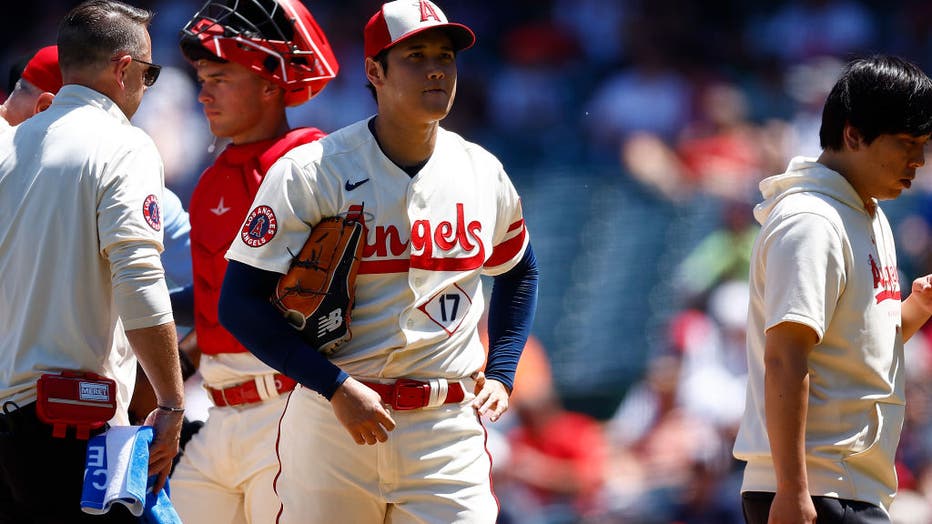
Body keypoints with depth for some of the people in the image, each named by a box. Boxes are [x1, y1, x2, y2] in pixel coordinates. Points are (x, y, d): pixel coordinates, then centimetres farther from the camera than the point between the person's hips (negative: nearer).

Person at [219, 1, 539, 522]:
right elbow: (241, 303, -9)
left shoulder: (483, 174, 7)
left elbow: (518, 272, 27)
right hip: (332, 421, -3)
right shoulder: (311, 172, -7)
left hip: (450, 426, 3)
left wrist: (500, 374, 12)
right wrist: (337, 387, -17)